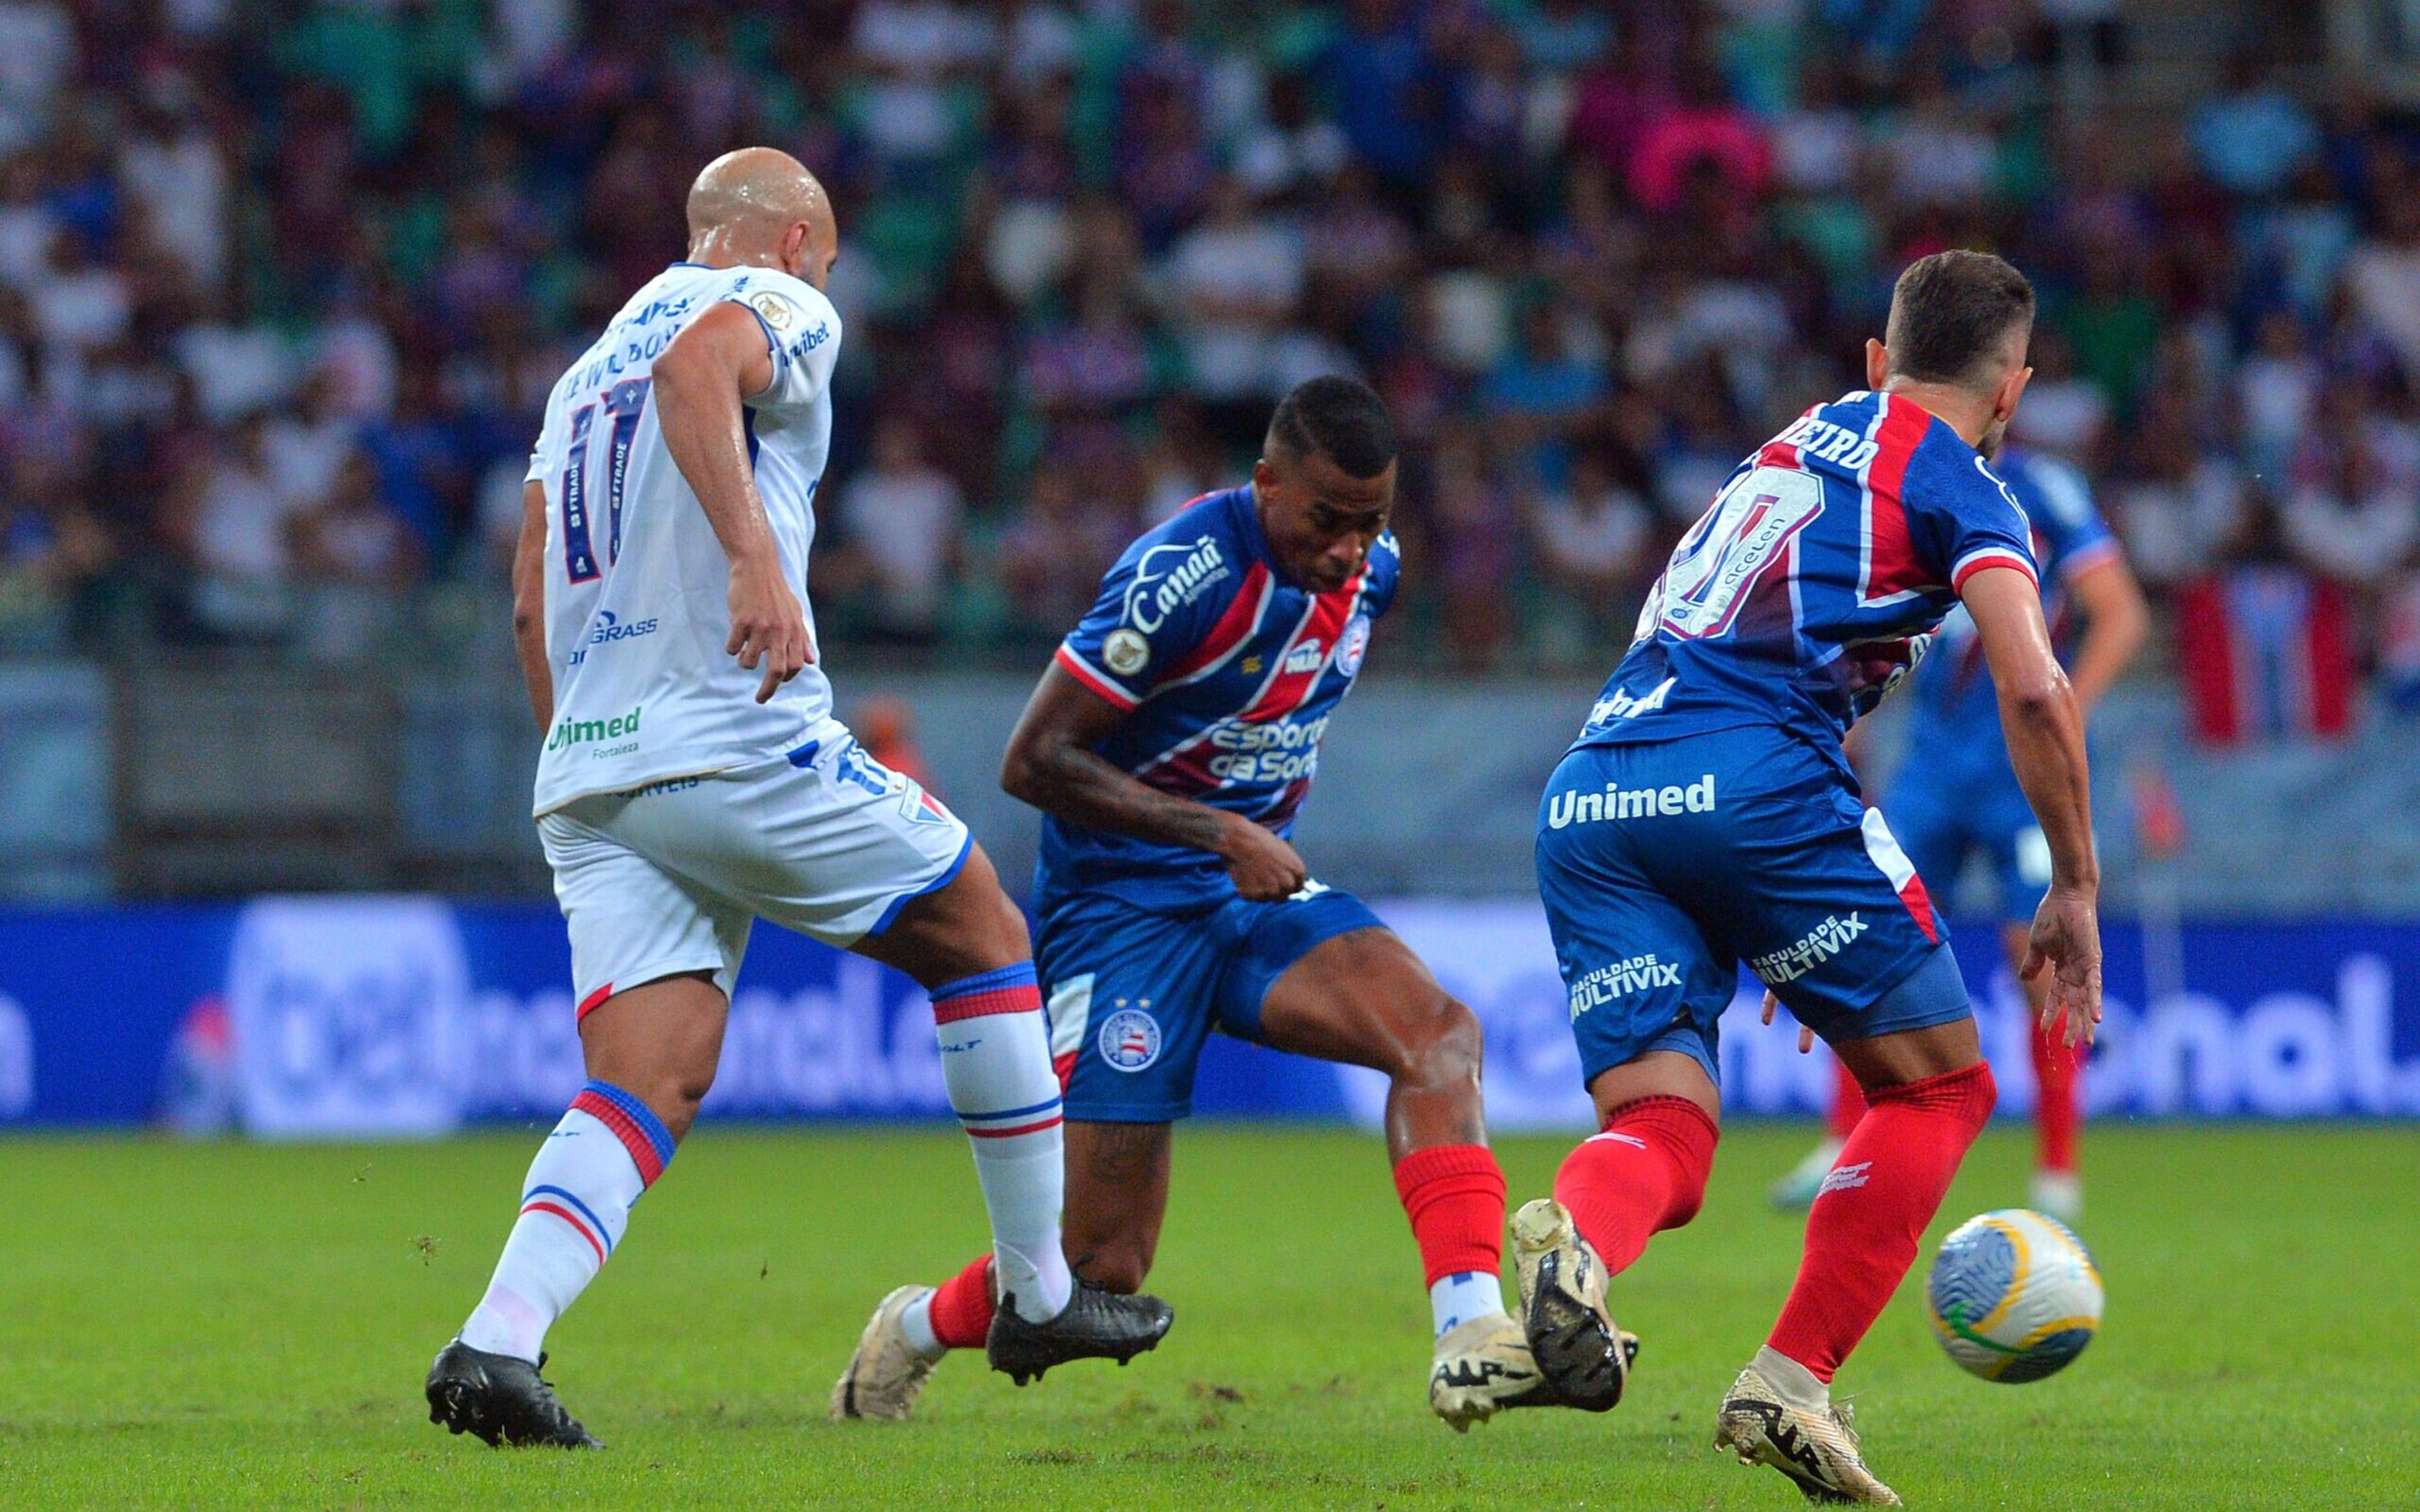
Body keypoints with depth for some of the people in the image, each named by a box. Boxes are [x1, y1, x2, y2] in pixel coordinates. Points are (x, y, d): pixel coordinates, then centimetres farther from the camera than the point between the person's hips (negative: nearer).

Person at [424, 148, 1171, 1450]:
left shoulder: (585, 372, 25)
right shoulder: (779, 307, 3)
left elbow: (532, 607, 21)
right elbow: (693, 370, -22)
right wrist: (757, 559, -33)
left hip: (587, 767, 7)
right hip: (738, 742, -7)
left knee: (646, 1089, -1)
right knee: (985, 940, 12)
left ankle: (496, 1342, -24)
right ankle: (1038, 1296, 16)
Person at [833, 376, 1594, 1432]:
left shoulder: (1369, 570, 2)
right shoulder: (1183, 577, -22)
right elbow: (1034, 760, -20)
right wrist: (1217, 832, -23)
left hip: (1258, 896, 6)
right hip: (1124, 904, -6)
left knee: (1437, 1030, -23)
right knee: (1100, 1266, -6)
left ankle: (1469, 1336, -34)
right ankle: (919, 1330, 27)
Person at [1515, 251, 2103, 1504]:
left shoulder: (1785, 453, 31)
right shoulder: (1958, 485, 8)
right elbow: (2032, 688, -7)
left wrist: (1785, 927, 40)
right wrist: (2075, 891, 3)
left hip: (1589, 789, 6)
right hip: (1749, 778, -6)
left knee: (1663, 1129, -1)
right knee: (1938, 1084, 10)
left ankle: (1571, 1238, -37)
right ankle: (1790, 1386, -2)